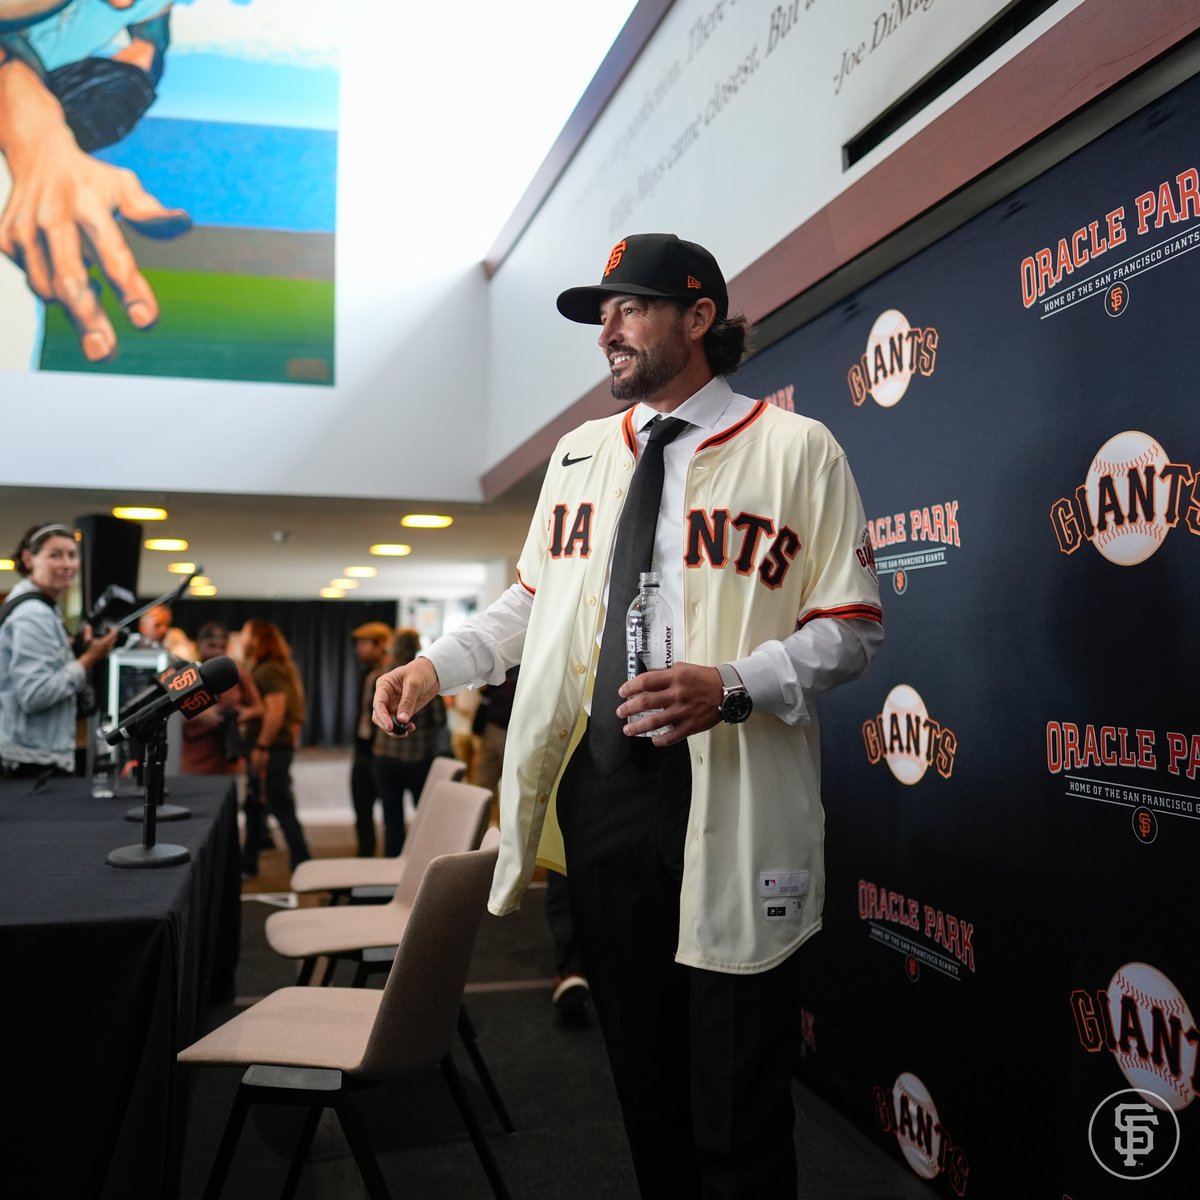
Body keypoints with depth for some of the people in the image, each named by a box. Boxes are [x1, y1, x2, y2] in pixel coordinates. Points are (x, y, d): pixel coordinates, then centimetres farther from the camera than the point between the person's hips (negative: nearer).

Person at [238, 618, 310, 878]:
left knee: (282, 809, -6)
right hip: (268, 749, 10)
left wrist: (262, 746, -21)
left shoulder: (270, 671, -15)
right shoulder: (260, 669, 17)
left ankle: (303, 865, -1)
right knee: (254, 807, 17)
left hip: (271, 750, -10)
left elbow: (276, 711, -23)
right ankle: (247, 865, 27)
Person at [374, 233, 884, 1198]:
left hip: (726, 811, -5)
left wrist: (730, 687, -22)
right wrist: (437, 666, 6)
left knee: (738, 1117, 5)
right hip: (594, 795, 6)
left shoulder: (797, 450, -4)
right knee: (640, 1081, 19)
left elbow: (851, 630, -7)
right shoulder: (580, 453, 14)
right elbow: (535, 599, 20)